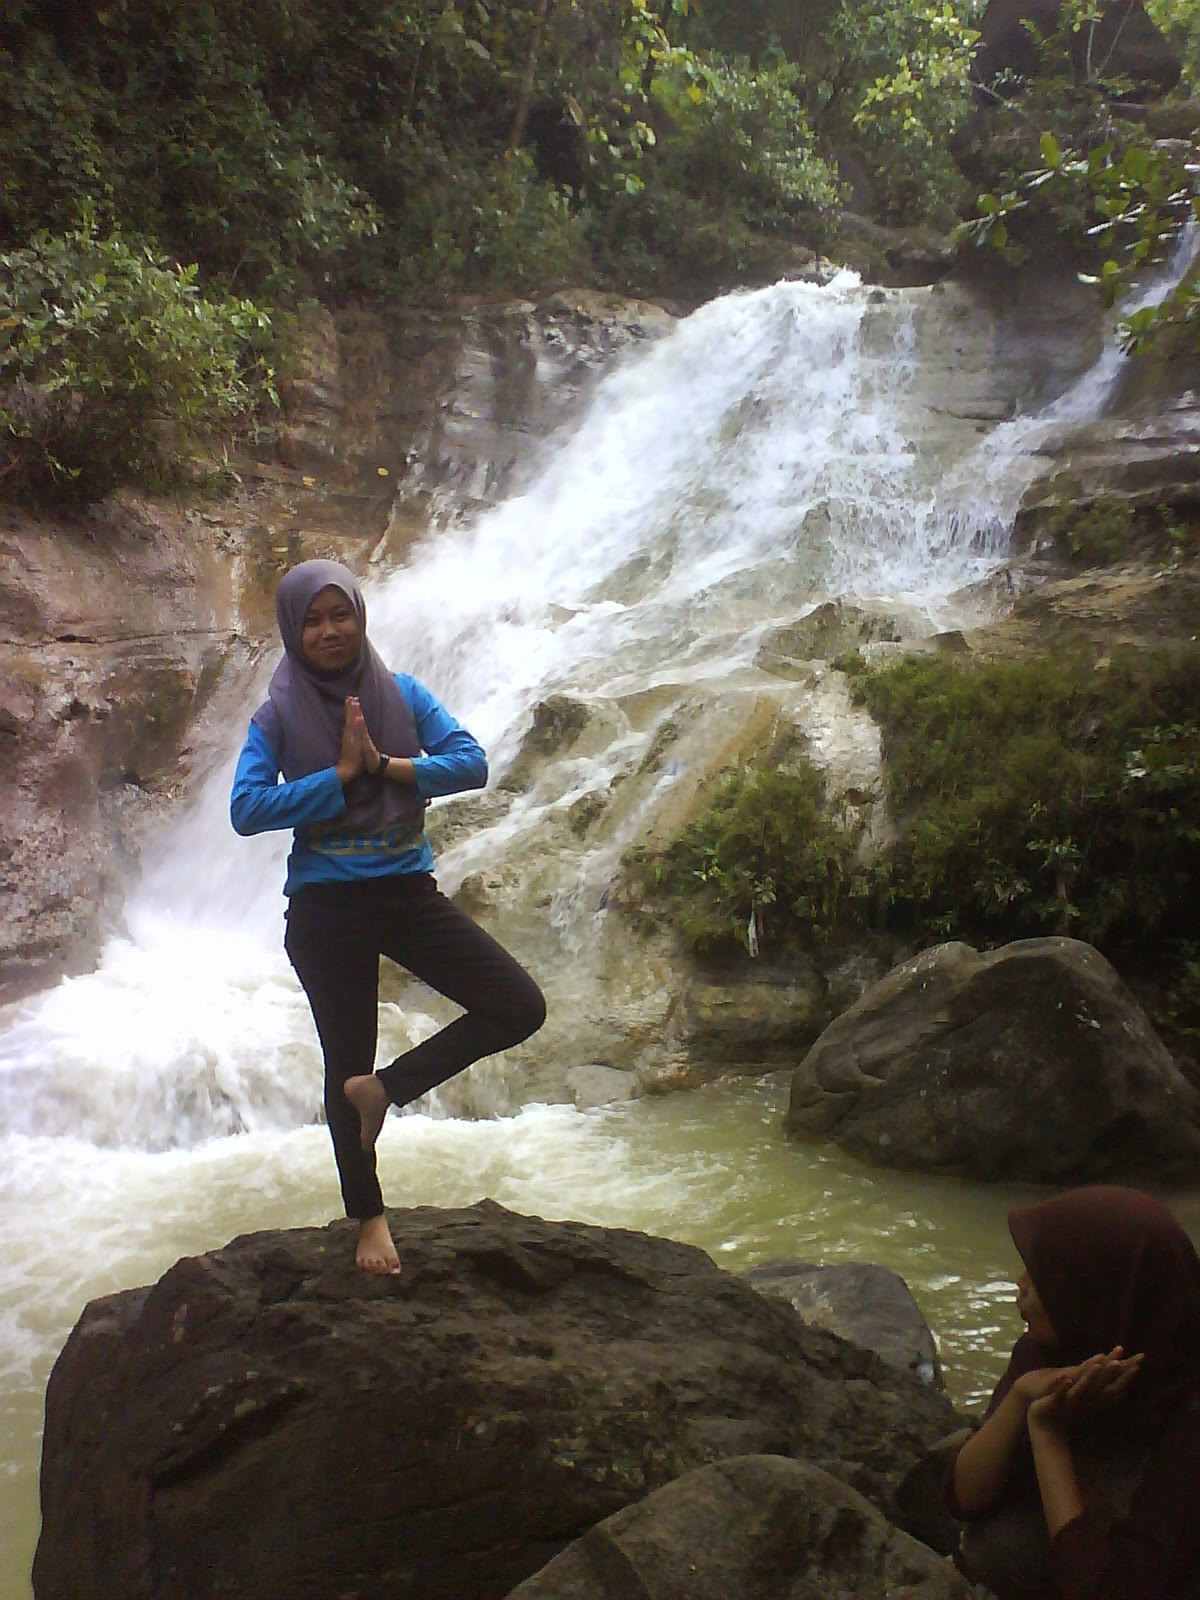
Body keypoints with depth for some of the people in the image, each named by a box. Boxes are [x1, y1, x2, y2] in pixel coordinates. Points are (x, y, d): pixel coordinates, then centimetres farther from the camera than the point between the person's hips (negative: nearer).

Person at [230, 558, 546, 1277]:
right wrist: (341, 776, -17)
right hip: (325, 907, -2)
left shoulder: (402, 693, 4)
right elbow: (246, 808, -14)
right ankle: (369, 1215, 28)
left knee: (521, 1008, -8)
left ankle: (383, 1087, 5)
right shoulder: (278, 716, -2)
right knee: (345, 1063, 8)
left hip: (409, 891, 2)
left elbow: (472, 762, -7)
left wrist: (382, 765, -18)